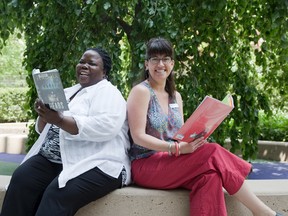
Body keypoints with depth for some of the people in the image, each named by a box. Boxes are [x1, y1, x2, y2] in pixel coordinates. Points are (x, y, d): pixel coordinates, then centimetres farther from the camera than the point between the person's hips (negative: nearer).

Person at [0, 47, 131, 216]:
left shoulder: (108, 93, -1)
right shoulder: (69, 92, 23)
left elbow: (105, 127, -21)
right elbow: (43, 129, 24)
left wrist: (60, 120, -23)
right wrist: (44, 115, 0)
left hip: (95, 164, -7)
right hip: (51, 159, 7)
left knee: (58, 193, -32)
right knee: (21, 179, -20)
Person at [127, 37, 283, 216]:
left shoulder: (175, 96, 16)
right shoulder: (141, 91, -5)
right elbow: (138, 136, -13)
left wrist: (194, 141, -10)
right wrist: (176, 148, -24)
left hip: (171, 161, 6)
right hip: (146, 165, -6)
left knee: (210, 175, -26)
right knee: (213, 154, -22)